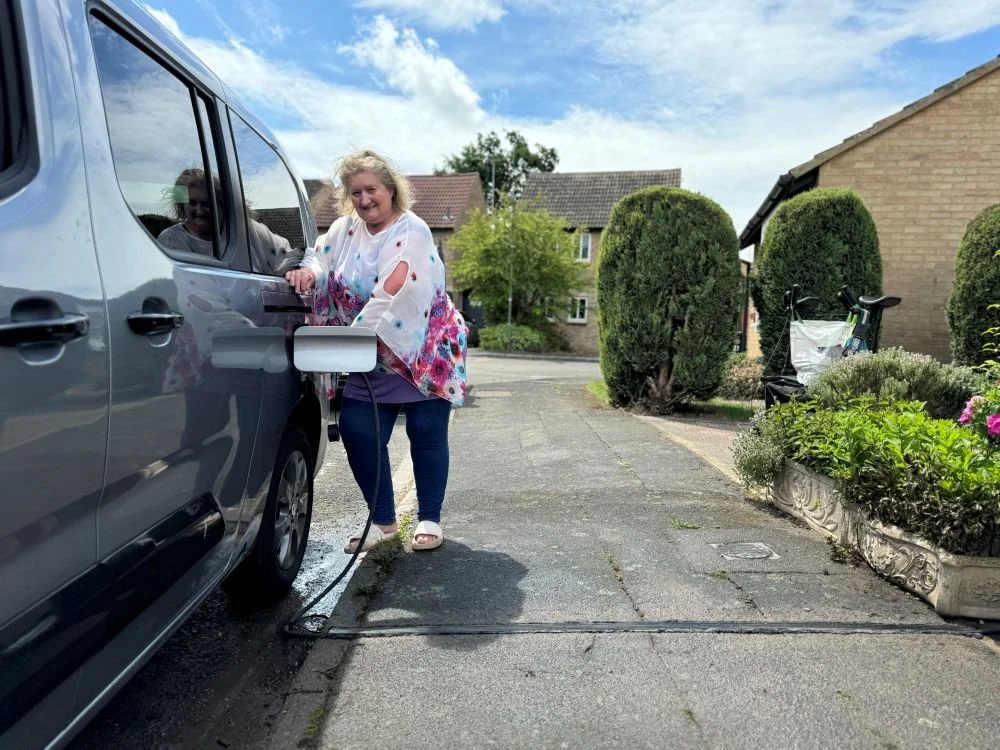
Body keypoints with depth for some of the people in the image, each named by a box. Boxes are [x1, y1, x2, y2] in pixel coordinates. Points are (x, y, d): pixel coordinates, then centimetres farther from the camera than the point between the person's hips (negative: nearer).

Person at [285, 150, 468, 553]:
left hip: (424, 354, -5)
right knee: (357, 432, 0)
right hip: (371, 361, 6)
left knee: (427, 434, 1)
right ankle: (383, 521, 15)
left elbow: (393, 297, -26)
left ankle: (429, 519, 18)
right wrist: (308, 271, -17)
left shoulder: (411, 232, -15)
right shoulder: (346, 228, 6)